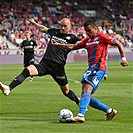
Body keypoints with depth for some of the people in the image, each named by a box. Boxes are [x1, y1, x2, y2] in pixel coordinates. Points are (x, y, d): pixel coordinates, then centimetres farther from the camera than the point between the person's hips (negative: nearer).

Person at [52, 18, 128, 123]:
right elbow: (73, 47, 26)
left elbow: (118, 44, 1)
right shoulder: (87, 40, 22)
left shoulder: (102, 37, -1)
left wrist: (123, 58, -9)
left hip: (99, 68, -9)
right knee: (87, 96, 5)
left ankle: (81, 115, -40)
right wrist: (59, 45, 17)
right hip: (91, 68, 9)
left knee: (87, 90, -26)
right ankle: (109, 111, 15)